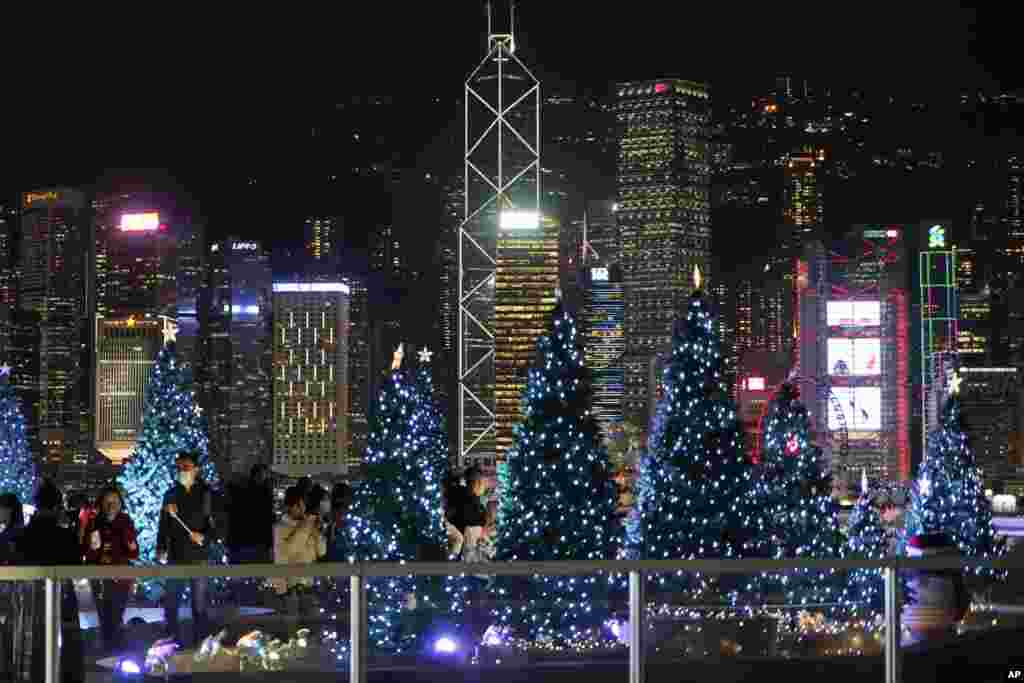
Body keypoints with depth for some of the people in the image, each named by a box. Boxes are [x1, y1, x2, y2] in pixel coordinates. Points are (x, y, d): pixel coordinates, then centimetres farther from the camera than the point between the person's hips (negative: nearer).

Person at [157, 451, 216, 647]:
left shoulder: (205, 494, 1)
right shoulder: (171, 494, 11)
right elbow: (163, 525, 14)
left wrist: (204, 537, -19)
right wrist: (161, 548, 3)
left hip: (198, 557, -3)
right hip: (176, 557, 3)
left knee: (199, 604, 0)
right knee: (170, 603, 3)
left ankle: (201, 643, 6)